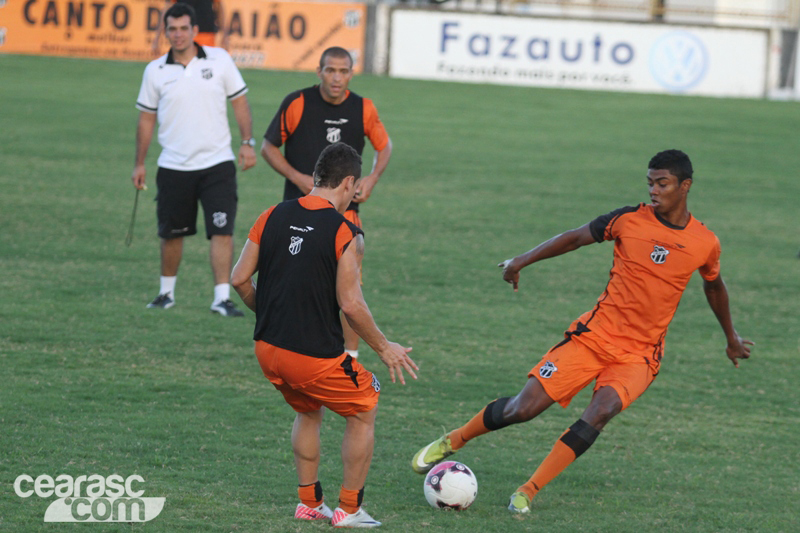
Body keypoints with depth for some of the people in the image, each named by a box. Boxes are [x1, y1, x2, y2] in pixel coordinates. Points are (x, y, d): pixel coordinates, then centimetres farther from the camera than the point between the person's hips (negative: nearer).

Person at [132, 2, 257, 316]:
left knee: (222, 231, -11)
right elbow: (146, 119, 9)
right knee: (171, 234, 10)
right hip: (173, 168, 1)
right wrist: (139, 164, 8)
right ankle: (167, 292, 28)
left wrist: (248, 142, -2)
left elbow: (239, 101, 6)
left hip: (217, 163, -1)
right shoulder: (155, 71, 3)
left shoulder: (219, 60, 0)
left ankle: (222, 298, -11)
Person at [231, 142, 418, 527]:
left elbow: (239, 278, 6)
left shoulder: (273, 216, 3)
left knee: (308, 412, 31)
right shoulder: (345, 233, -13)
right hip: (314, 356, -6)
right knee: (364, 412, 17)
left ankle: (309, 502, 32)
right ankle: (349, 510, 18)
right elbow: (351, 304, -16)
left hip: (267, 348, 6)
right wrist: (384, 348, -2)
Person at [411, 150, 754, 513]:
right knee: (524, 407, -8)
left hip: (639, 356, 0)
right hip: (595, 334, 0)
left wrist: (731, 338, 34)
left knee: (603, 408, -30)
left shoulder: (705, 244, 1)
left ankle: (527, 492, -22)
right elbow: (576, 237, 8)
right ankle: (451, 442, 19)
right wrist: (523, 260, 0)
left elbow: (714, 286, 21)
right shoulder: (630, 221, -4)